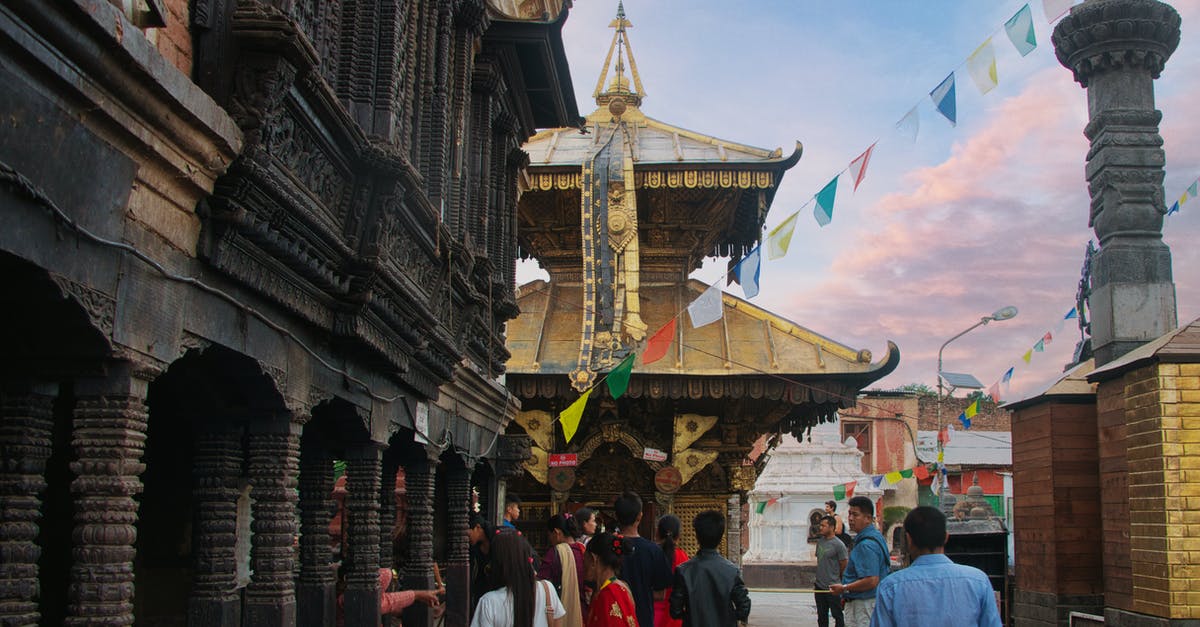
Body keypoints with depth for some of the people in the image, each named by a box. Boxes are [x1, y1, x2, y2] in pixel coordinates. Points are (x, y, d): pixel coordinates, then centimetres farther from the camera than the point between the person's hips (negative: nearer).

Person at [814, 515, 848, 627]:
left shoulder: (838, 545, -14)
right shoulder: (820, 541, 7)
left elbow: (844, 567, -10)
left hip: (832, 587, -7)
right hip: (819, 586, 7)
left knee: (837, 615, 3)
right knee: (822, 616, 15)